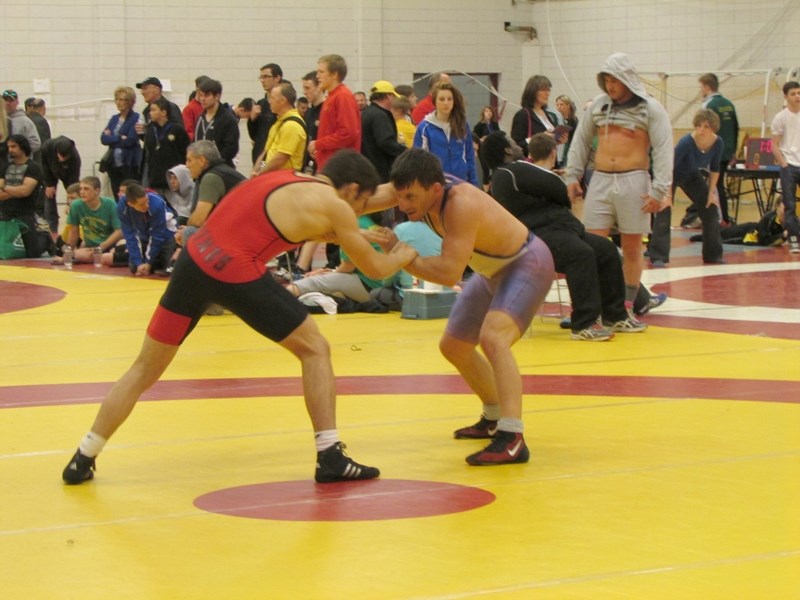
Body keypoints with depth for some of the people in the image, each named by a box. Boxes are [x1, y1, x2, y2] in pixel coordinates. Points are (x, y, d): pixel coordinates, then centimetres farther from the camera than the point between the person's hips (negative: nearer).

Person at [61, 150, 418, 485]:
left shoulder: (288, 179, 23)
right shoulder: (334, 206, 4)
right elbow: (374, 268, 14)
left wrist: (359, 237, 44)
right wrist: (403, 256, 34)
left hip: (195, 258, 7)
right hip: (237, 274, -6)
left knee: (145, 370, 15)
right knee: (315, 350, 12)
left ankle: (82, 461, 16)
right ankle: (330, 458, 9)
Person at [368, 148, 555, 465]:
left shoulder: (461, 203, -38)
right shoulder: (416, 187, -16)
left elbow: (449, 272, -42)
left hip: (528, 264, -10)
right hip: (493, 270, 10)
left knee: (493, 338, -33)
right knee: (453, 347, 19)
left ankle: (512, 439, -36)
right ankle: (493, 420, 41)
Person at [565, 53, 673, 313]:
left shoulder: (650, 109, -1)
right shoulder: (598, 105, 11)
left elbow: (664, 151, -6)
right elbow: (580, 142, 18)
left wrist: (659, 191, -13)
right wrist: (572, 177, 10)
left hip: (633, 182, -3)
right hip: (600, 182, 3)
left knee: (632, 247, 4)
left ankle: (628, 305, 12)